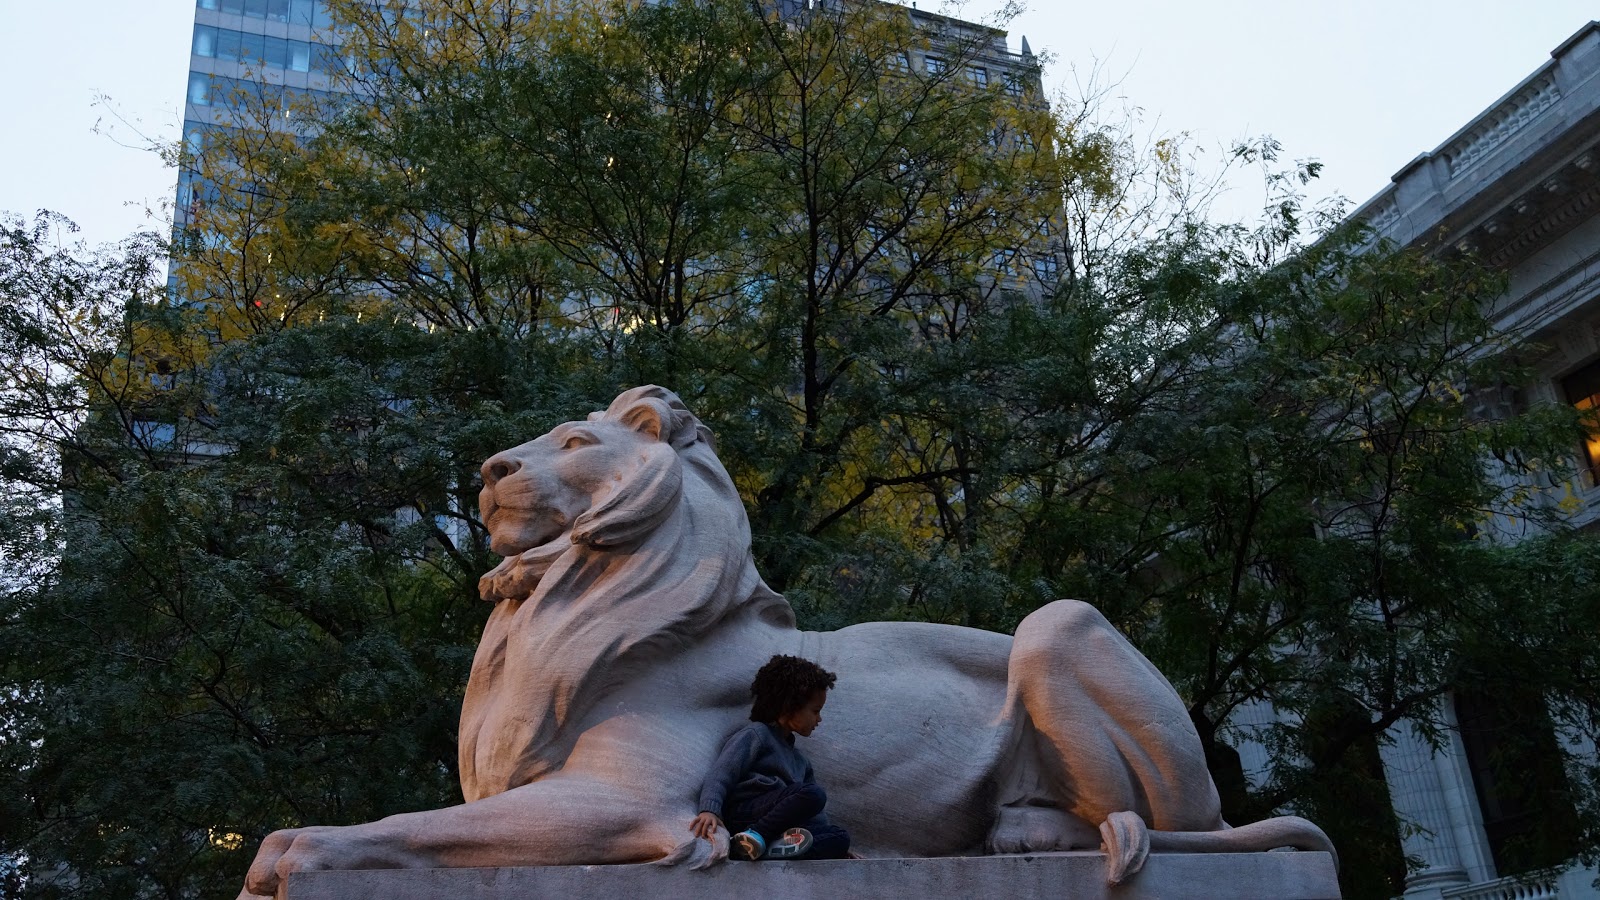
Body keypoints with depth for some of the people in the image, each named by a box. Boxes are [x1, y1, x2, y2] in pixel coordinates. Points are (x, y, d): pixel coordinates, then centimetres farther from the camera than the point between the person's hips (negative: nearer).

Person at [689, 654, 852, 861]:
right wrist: (710, 810, -30)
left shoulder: (800, 760, 28)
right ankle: (754, 837, -29)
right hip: (742, 813, -7)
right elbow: (720, 774, -10)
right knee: (812, 793, -27)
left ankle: (768, 847, -36)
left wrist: (841, 848, 11)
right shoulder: (756, 735, 4)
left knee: (838, 839, -18)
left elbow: (811, 811, 25)